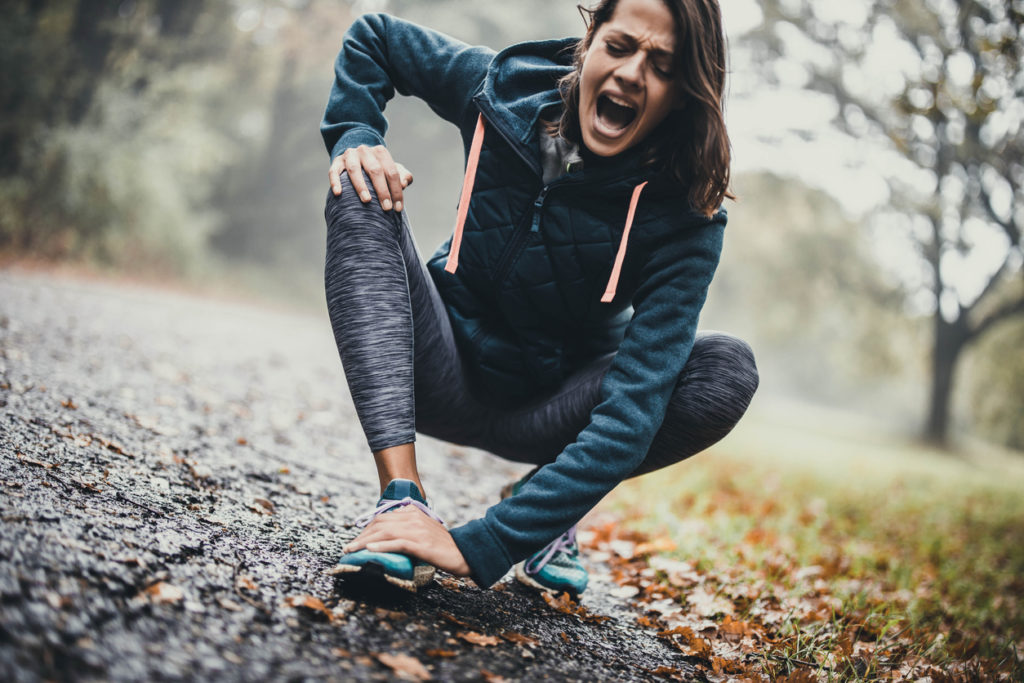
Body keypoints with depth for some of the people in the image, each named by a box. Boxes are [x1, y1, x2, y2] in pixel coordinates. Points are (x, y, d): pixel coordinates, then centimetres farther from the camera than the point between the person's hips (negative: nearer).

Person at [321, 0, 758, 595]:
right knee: (361, 189, -22)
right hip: (440, 382, 2)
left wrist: (480, 546, -42)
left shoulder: (685, 219, -24)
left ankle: (546, 508, -4)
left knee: (728, 371, -28)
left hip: (548, 408, -2)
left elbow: (634, 410, -33)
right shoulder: (506, 87, -14)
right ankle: (403, 494, -32)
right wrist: (355, 138, -16)